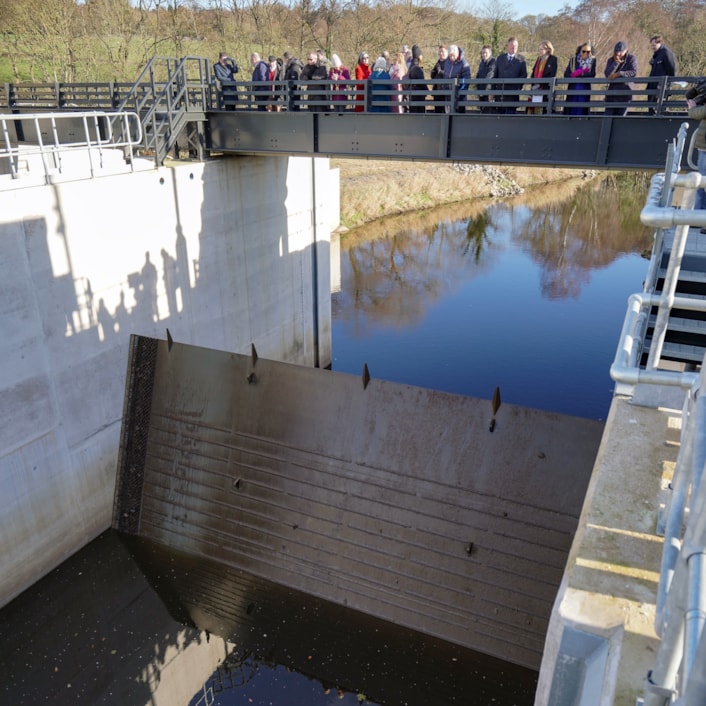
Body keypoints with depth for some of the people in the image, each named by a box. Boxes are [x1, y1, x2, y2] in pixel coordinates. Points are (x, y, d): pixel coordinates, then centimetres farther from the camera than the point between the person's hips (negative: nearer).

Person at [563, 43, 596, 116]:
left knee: (581, 111, -2)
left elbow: (592, 74, -7)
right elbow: (566, 74, -3)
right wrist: (583, 72, -9)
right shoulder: (573, 59, 6)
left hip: (584, 91, 0)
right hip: (573, 90, 1)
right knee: (571, 111, -2)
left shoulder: (592, 60, 5)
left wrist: (578, 73, -12)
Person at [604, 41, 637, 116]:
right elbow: (607, 74, -7)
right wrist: (616, 62, -15)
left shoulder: (631, 58, 0)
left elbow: (634, 72, -12)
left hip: (625, 93, -3)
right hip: (612, 93, 3)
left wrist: (619, 74, -17)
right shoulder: (611, 60, 9)